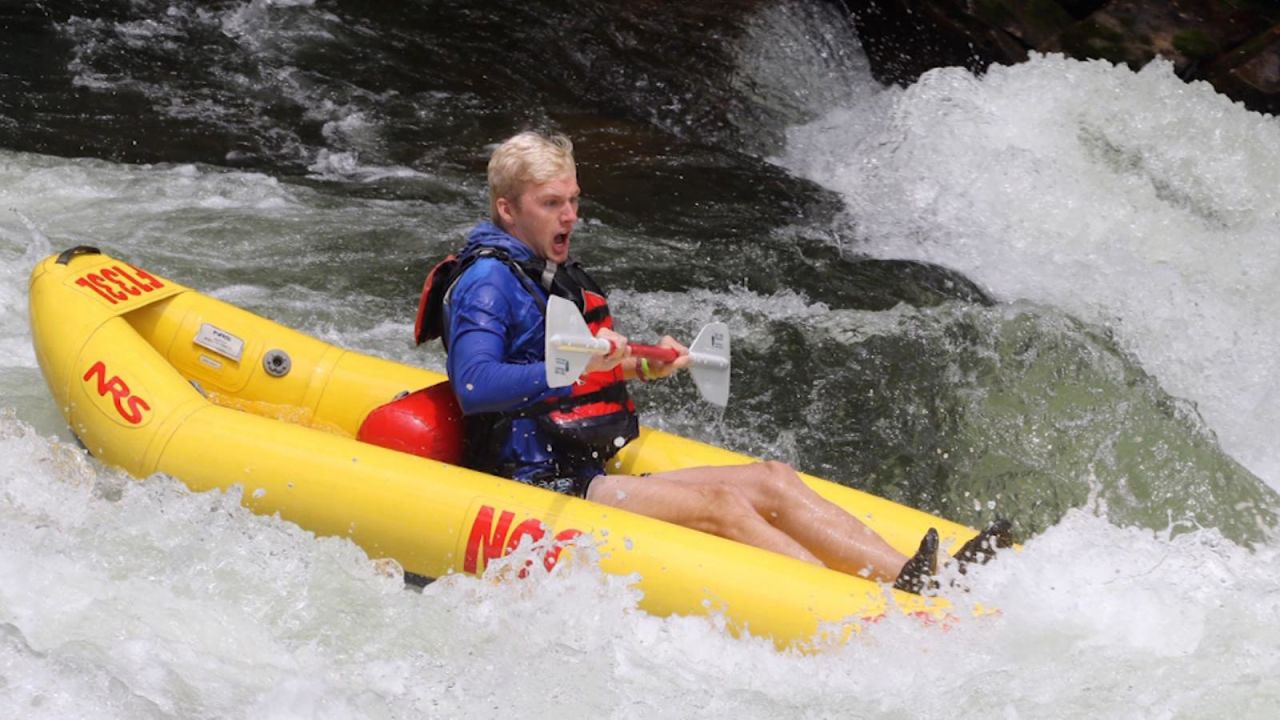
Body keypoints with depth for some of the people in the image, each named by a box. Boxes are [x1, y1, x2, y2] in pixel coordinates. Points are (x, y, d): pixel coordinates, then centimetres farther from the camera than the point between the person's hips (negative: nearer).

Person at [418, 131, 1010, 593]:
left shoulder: (557, 274, 19)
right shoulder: (485, 281, -11)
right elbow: (473, 385, -27)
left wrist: (640, 368, 10)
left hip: (595, 476, 10)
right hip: (540, 488, -9)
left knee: (772, 480, -4)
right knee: (719, 506, -26)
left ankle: (914, 578, -16)